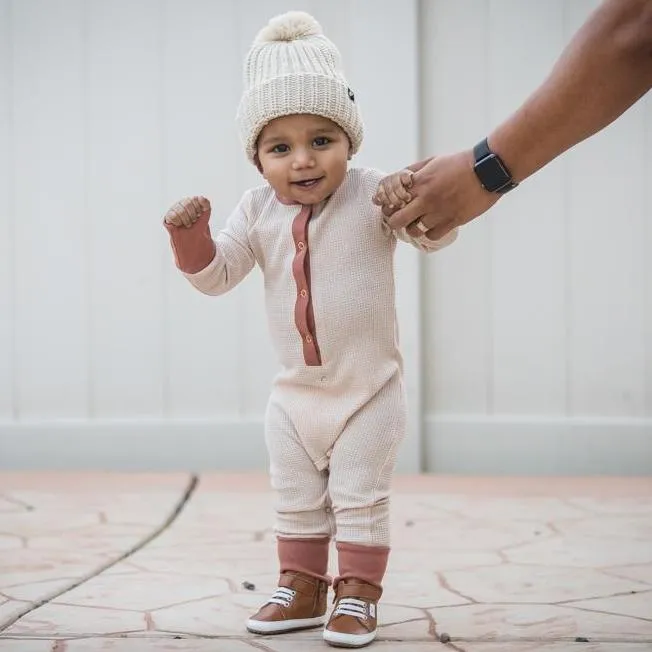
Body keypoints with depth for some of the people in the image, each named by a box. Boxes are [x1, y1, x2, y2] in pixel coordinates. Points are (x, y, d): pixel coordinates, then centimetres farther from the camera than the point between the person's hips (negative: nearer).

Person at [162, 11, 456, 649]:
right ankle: (301, 588, 28)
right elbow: (216, 275, 0)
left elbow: (437, 235, -20)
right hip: (294, 391, 4)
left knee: (361, 498, 5)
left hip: (369, 389, -4)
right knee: (295, 500, 14)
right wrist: (191, 236, -20)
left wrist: (418, 199, -42)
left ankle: (358, 592, 17)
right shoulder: (258, 211, -4)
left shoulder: (372, 196, -15)